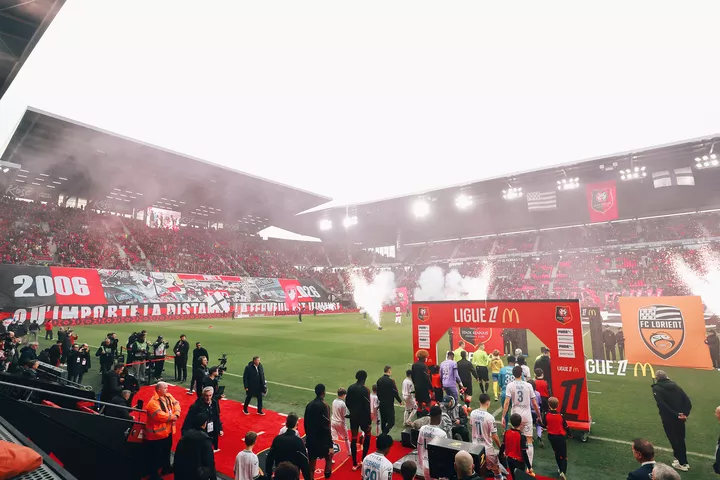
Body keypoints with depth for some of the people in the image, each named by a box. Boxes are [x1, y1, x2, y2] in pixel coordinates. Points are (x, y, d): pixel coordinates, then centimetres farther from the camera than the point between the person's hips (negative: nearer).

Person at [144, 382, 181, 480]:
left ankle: (166, 467, 45)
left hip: (168, 430, 8)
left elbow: (176, 404, -1)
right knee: (155, 454, 8)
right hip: (157, 433, -8)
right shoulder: (153, 402, -26)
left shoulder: (168, 396, 0)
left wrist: (176, 414, -19)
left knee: (167, 450, 25)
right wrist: (172, 416, -17)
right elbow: (160, 416, -31)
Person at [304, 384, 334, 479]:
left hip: (311, 438, 5)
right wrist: (330, 444, -17)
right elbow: (326, 426, -21)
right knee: (328, 457, 19)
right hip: (322, 439, -5)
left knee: (312, 460, 16)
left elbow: (306, 423, 7)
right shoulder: (324, 406, -20)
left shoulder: (309, 405, 0)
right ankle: (327, 475, 23)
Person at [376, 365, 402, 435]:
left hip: (381, 404, 7)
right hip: (389, 404, -7)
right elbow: (395, 392, -12)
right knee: (391, 422, 0)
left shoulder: (379, 380, 1)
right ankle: (384, 434, -13)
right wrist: (400, 401, 4)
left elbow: (378, 392, 8)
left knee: (383, 421, 18)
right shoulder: (391, 381, -18)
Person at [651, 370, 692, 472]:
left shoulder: (656, 388, -11)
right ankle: (682, 460, 34)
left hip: (668, 419, -6)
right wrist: (685, 414, -6)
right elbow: (688, 401, -1)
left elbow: (662, 405, -22)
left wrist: (676, 415, -15)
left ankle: (682, 463, 18)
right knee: (680, 439, 21)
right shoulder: (675, 386, 5)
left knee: (674, 440, 9)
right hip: (680, 418, 6)